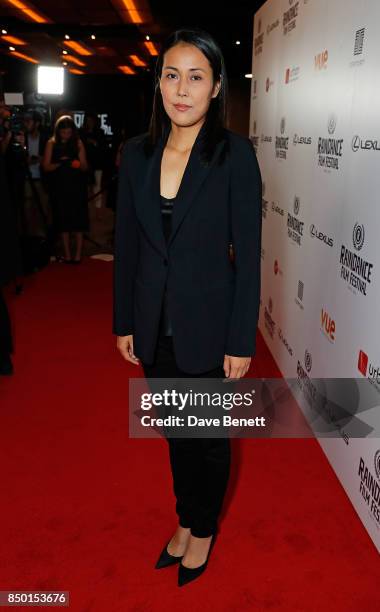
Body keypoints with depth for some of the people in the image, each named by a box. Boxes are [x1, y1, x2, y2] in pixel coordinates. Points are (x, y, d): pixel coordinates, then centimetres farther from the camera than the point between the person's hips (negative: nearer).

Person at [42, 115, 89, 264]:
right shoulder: (51, 143, 2)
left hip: (76, 186, 0)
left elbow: (85, 167, -1)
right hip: (59, 187, 1)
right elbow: (46, 166, -3)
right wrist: (60, 163, -19)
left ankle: (78, 253, 0)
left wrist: (79, 164, -23)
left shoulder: (78, 143, 2)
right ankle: (67, 253, 10)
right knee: (63, 220, 4)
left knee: (78, 219, -3)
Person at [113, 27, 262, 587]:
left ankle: (204, 529, 41)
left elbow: (248, 252, -12)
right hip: (154, 326, 4)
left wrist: (241, 341, -11)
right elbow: (126, 244, 5)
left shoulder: (234, 153, -12)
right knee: (175, 432, 20)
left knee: (209, 436, 15)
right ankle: (186, 522, 45)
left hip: (208, 325, -4)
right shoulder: (137, 153, 0)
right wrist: (124, 322, 6)